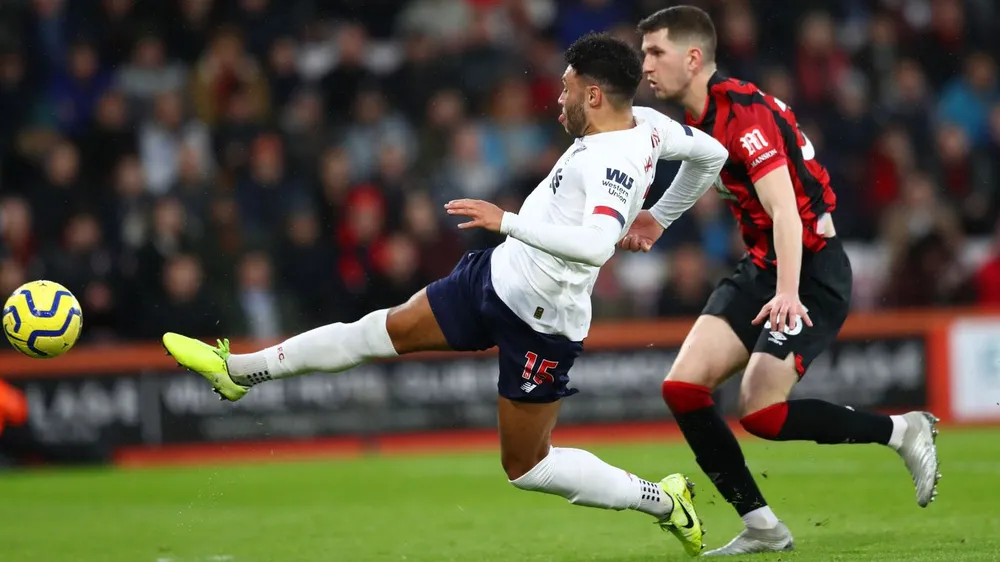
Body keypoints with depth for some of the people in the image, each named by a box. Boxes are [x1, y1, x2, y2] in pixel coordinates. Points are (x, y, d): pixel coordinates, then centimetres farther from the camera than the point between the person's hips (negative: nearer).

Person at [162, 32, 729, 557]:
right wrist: (658, 218, 30)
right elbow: (712, 153, 15)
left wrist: (508, 221, -39)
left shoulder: (613, 163, -28)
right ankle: (238, 370, 26)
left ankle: (664, 502, 15)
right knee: (385, 329, 16)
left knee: (526, 466, 3)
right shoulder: (645, 123, -1)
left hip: (540, 322, -9)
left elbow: (595, 244, -44)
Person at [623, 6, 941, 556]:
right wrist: (657, 219, 24)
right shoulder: (699, 118, 8)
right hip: (761, 266, 9)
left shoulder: (743, 112, -20)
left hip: (814, 270, -9)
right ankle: (762, 528, 0)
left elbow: (785, 209, -29)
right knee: (682, 387, -5)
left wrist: (789, 293, -39)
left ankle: (902, 431, 1)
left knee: (761, 413, -18)